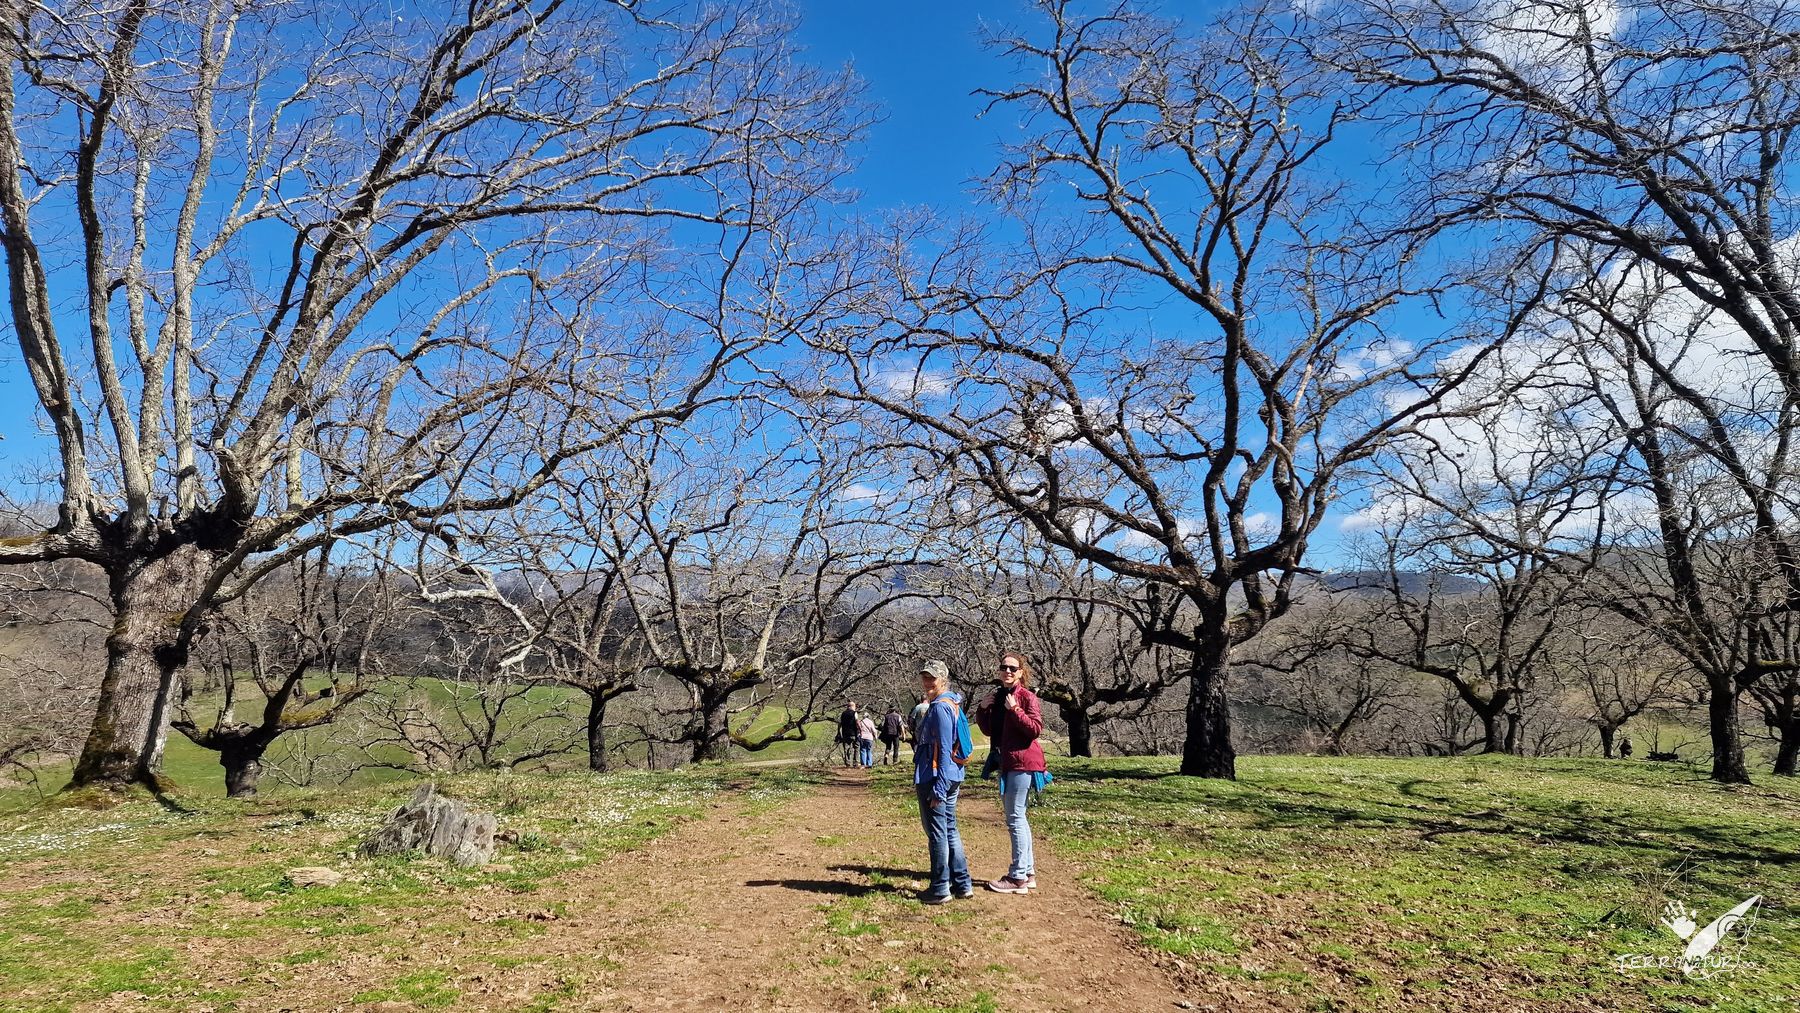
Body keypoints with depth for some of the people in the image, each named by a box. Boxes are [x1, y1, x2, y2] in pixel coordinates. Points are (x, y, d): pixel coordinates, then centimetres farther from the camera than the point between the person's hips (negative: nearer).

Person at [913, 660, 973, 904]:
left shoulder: (940, 707, -16)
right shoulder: (951, 703, 13)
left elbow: (944, 749, -20)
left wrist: (938, 787, -21)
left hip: (934, 778, -10)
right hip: (951, 777, 10)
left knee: (937, 833, 0)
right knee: (950, 830, 16)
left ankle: (940, 889, 8)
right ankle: (962, 884, 22)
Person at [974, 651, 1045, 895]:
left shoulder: (1026, 696, -10)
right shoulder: (997, 697, 12)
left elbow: (1036, 728, -19)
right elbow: (989, 730, 16)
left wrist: (1014, 709, -24)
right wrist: (982, 710, 0)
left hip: (1022, 762, -9)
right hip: (1006, 762, 9)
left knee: (1015, 817, -6)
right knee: (1015, 817, 15)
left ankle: (1018, 877, -1)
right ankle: (1028, 872, 25)